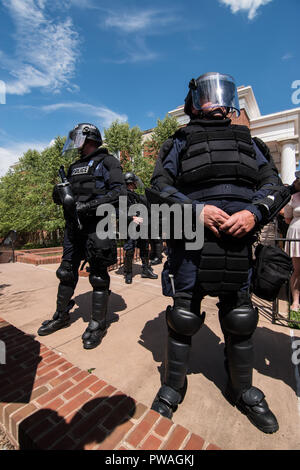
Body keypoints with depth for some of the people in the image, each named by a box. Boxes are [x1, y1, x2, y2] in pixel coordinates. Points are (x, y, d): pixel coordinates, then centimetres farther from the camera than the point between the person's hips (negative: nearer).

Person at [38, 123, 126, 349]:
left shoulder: (107, 162, 1)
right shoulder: (75, 166, 23)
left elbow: (120, 192, -13)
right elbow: (66, 194, 24)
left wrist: (90, 205, -20)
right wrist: (59, 193, 0)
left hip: (96, 226, -7)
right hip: (73, 226, 8)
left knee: (98, 275, -1)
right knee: (67, 271, 13)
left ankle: (98, 324, 14)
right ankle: (61, 316, 32)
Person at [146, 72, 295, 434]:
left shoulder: (248, 142, 20)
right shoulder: (180, 142, 11)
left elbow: (274, 184, 11)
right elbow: (159, 188, -2)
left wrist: (254, 213, -10)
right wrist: (196, 210, -17)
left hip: (238, 245, 4)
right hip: (191, 244, -2)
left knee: (240, 321, 13)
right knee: (182, 319, 6)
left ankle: (243, 391, 39)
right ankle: (173, 388, 31)